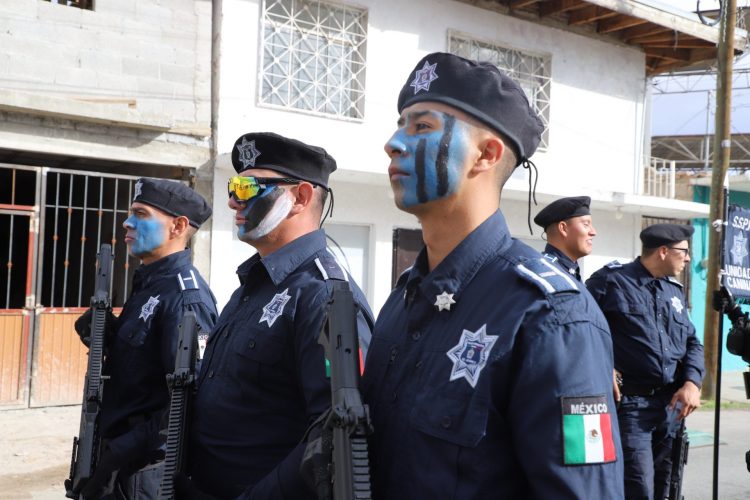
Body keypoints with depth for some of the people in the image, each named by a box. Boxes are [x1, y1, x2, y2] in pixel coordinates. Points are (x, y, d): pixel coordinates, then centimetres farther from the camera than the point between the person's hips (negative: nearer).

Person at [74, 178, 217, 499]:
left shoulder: (185, 295, -19)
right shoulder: (148, 285, 11)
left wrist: (119, 456, -22)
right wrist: (104, 336, -1)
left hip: (144, 470, -9)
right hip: (118, 458, 9)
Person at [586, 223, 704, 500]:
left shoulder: (674, 290, 15)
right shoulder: (612, 281, -7)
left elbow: (692, 342, 18)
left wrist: (692, 383, 0)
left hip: (671, 404, 7)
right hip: (630, 402, -7)